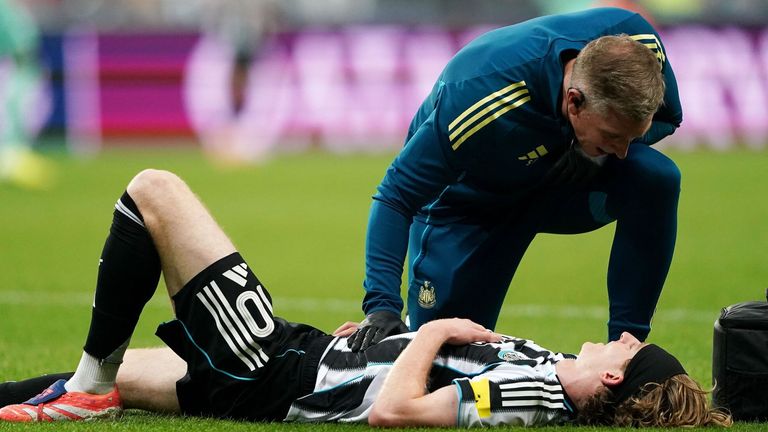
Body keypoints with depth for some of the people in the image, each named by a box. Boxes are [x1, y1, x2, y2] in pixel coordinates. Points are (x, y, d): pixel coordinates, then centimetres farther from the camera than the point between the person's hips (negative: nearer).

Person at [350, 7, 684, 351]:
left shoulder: (641, 44, -30)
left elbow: (669, 116, -6)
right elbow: (396, 196, -33)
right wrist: (381, 304, -43)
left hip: (565, 179, 3)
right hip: (470, 197, -3)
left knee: (656, 178, -27)